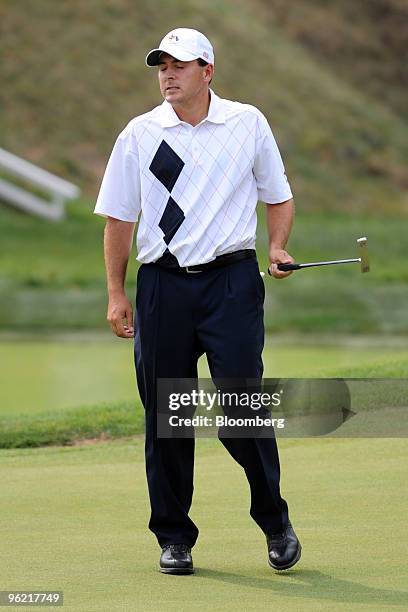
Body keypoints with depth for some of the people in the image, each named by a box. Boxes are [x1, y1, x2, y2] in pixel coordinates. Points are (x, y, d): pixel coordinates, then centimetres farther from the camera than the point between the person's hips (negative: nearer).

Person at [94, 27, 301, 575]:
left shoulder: (248, 123, 6)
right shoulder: (140, 134, 7)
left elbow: (278, 197, 16)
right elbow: (119, 217, 10)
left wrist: (278, 247, -2)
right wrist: (116, 293, 5)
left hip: (232, 281, -2)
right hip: (162, 284, 2)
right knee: (164, 415, 2)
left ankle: (274, 520, 10)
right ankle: (174, 538, 13)